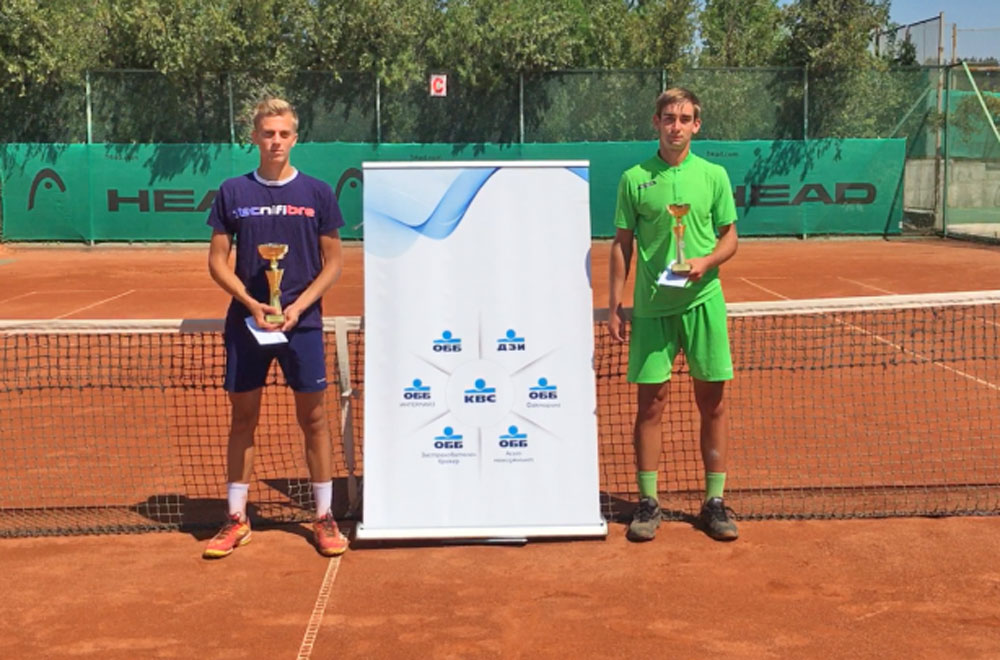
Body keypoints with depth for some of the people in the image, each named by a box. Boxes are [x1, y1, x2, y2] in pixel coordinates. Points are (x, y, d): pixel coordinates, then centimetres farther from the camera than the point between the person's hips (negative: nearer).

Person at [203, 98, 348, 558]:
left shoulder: (317, 193, 3)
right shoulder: (232, 192, 5)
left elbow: (333, 263, 4)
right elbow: (217, 261, 5)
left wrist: (298, 306, -9)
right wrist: (252, 304, -10)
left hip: (302, 323, -1)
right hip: (245, 323, 1)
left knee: (313, 418, 3)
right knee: (243, 418, 7)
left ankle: (324, 517, 14)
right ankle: (237, 520, 17)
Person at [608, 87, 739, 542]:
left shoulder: (714, 175, 5)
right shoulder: (634, 179, 4)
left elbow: (730, 236, 9)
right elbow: (622, 245, 6)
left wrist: (707, 261, -12)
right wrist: (614, 305, 1)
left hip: (703, 303, 1)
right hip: (652, 306, -1)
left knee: (711, 404, 5)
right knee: (651, 404, 2)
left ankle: (714, 502, 16)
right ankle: (648, 502, 13)